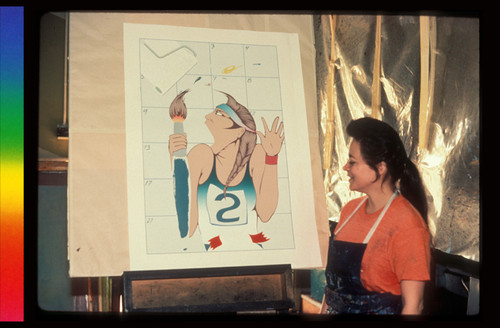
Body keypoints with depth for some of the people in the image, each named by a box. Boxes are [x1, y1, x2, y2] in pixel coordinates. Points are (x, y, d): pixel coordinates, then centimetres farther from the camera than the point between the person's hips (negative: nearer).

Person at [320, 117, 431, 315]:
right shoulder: (350, 209, 3)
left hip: (380, 310, -6)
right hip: (336, 310, 6)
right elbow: (334, 278, 10)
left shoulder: (406, 224, -19)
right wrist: (323, 311, 9)